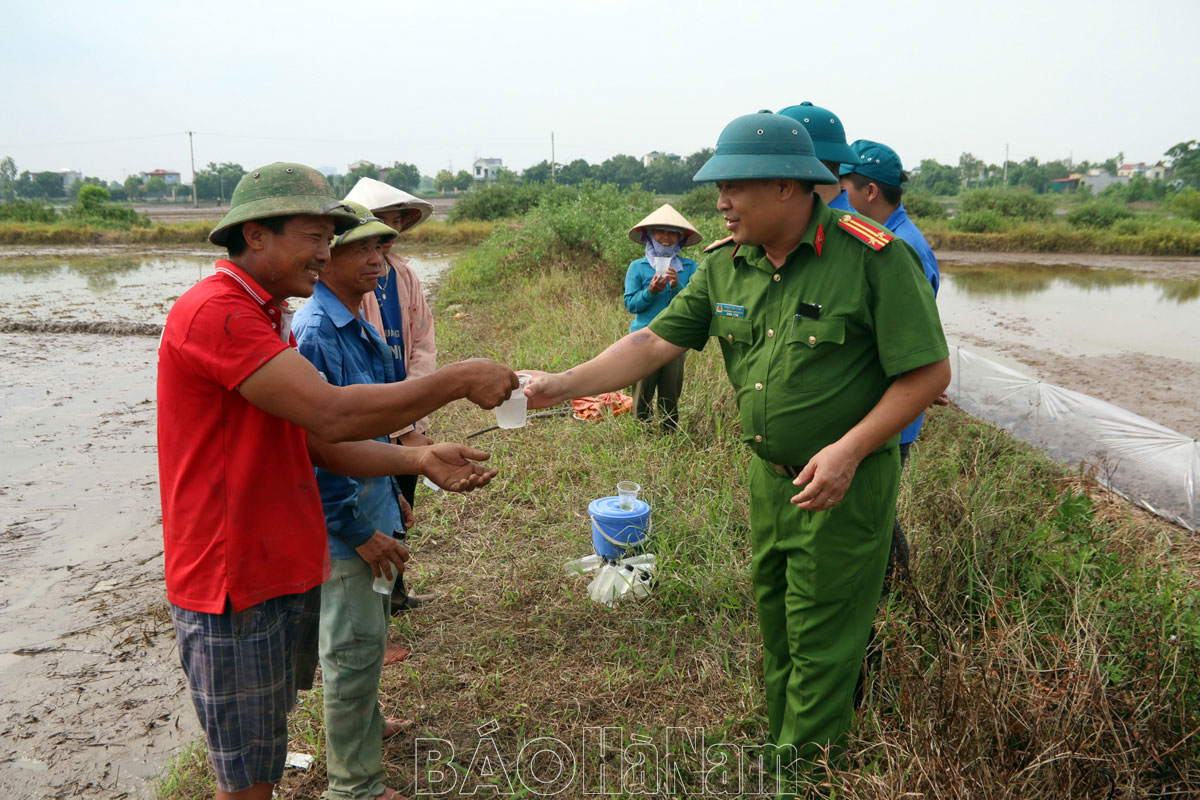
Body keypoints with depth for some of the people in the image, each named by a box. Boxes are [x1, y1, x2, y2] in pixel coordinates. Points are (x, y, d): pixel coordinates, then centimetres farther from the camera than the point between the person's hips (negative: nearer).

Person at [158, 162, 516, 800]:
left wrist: (419, 459, -5)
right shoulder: (214, 312, -21)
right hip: (236, 589, -9)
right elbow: (332, 415, -29)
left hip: (287, 571, 9)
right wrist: (459, 380, -21)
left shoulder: (267, 319, 12)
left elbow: (321, 445, 8)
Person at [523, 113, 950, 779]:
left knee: (821, 642, 7)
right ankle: (779, 748, 42)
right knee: (776, 630, 21)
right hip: (769, 477, 6)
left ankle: (803, 770, 27)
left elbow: (928, 372, -15)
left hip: (845, 483, -6)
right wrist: (562, 386, -9)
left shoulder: (872, 257, -18)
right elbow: (655, 342, -1)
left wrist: (849, 449, -23)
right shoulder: (725, 264, 0)